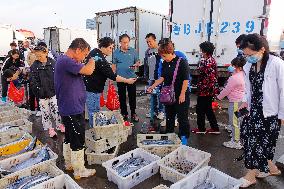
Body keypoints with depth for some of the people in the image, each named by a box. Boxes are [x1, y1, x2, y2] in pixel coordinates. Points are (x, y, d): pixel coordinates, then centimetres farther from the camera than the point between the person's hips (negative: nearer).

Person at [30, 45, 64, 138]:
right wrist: (38, 90, -11)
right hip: (42, 94, 0)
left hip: (54, 91, 0)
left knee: (56, 109, 7)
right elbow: (33, 81, -3)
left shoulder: (52, 63, -2)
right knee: (45, 112, 9)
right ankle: (49, 128, 24)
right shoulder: (34, 66, -2)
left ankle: (59, 125, 27)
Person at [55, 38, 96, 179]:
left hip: (69, 109, 11)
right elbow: (88, 70, -29)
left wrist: (89, 61, 3)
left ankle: (69, 163, 39)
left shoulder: (65, 60, 12)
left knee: (69, 138, 22)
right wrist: (92, 60, -9)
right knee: (78, 141, 2)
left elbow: (83, 70, 16)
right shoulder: (65, 61, -22)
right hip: (73, 110, -11)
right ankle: (79, 171, 17)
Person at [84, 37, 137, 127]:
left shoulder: (93, 52, 5)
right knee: (94, 112, 1)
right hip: (93, 89, -10)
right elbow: (112, 76, -24)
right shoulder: (101, 60, -25)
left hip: (88, 85, 10)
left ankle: (92, 127, 31)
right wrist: (127, 80, -18)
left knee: (93, 110, 19)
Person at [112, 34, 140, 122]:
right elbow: (114, 65, 7)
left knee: (132, 96, 6)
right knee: (122, 97, 9)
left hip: (131, 77, 0)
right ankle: (124, 114, 23)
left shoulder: (133, 51, 2)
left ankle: (133, 113, 21)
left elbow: (138, 62, 8)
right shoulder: (116, 52, 3)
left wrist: (136, 65, -16)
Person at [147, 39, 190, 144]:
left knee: (182, 117, 4)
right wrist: (153, 86, -4)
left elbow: (186, 79, -15)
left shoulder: (182, 62, -14)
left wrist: (182, 94, -17)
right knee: (169, 116, 17)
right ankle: (169, 135, 33)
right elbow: (162, 77, 7)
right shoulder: (165, 64, 6)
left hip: (180, 96, -7)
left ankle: (184, 136, 21)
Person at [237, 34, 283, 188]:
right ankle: (271, 168, 35)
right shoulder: (248, 66, 1)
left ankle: (251, 175, 21)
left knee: (257, 141, 1)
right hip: (254, 109, 6)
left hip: (270, 112, -6)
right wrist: (246, 101, -1)